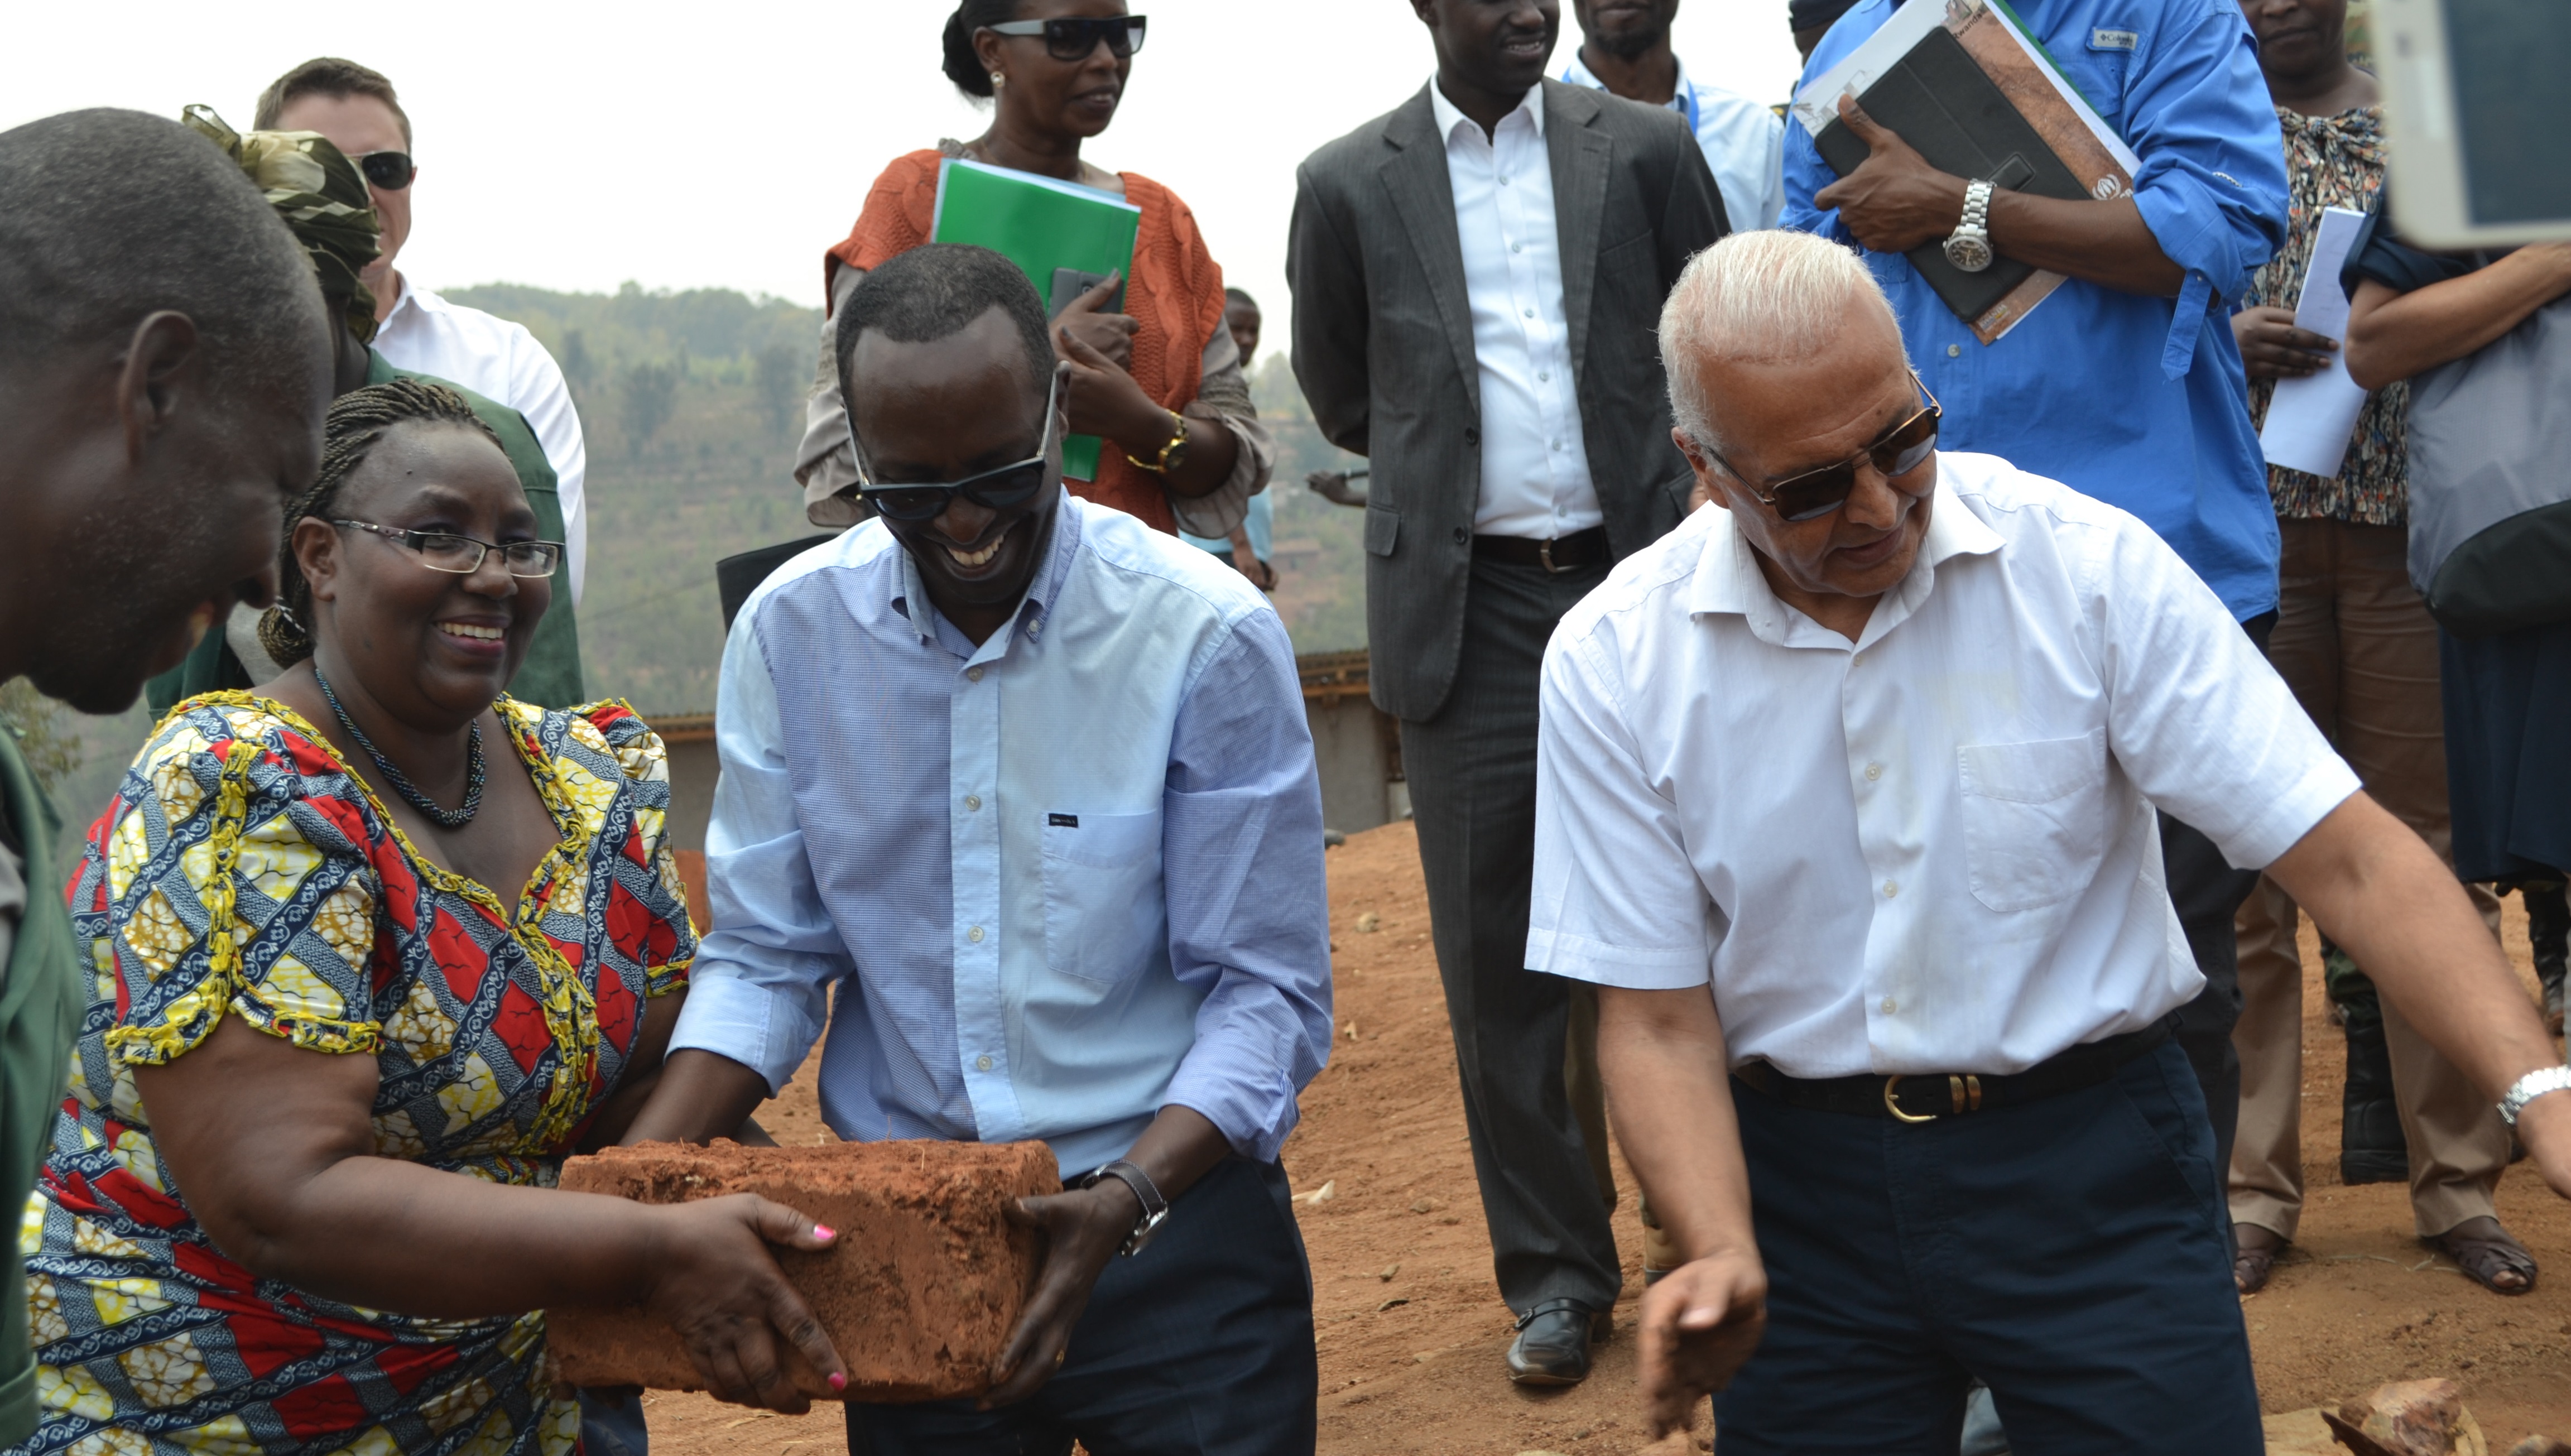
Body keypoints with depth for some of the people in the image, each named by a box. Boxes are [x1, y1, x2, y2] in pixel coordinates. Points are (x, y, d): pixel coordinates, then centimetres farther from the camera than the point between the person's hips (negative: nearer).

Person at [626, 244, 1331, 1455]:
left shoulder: (1210, 638, -12)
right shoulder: (790, 631, -3)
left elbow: (1267, 994, -11)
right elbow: (763, 957, 2)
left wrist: (1125, 1205, -25)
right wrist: (637, 1176, -13)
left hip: (1175, 1225, -2)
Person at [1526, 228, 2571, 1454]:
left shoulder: (2087, 564, -11)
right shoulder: (1613, 662, -8)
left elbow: (2344, 858, -13)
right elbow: (1659, 1020, -6)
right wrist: (1723, 1255, -23)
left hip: (2091, 1165, -1)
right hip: (1801, 1184, 1)